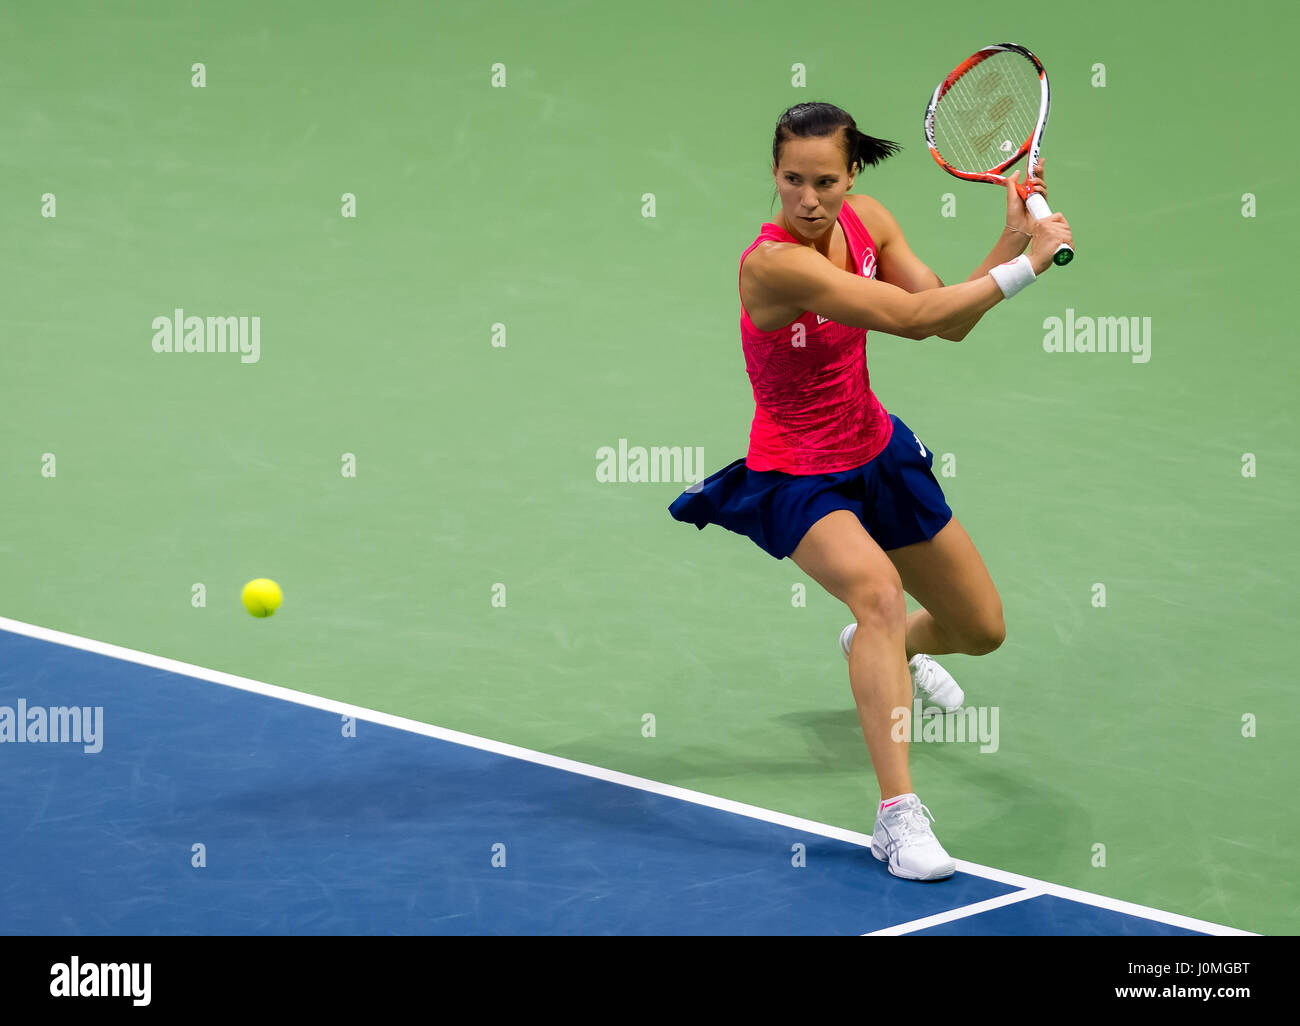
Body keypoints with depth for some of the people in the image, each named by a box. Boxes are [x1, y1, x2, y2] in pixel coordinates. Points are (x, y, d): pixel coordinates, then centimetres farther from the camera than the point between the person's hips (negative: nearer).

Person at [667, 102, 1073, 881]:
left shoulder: (867, 221, -9)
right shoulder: (773, 263, -32)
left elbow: (951, 324, -7)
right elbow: (910, 317, -38)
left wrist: (1014, 237, -18)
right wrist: (1027, 267, -31)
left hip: (876, 452, 7)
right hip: (797, 477, -7)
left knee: (982, 630, 17)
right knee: (878, 589, -36)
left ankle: (885, 649, 54)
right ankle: (898, 815, -35)